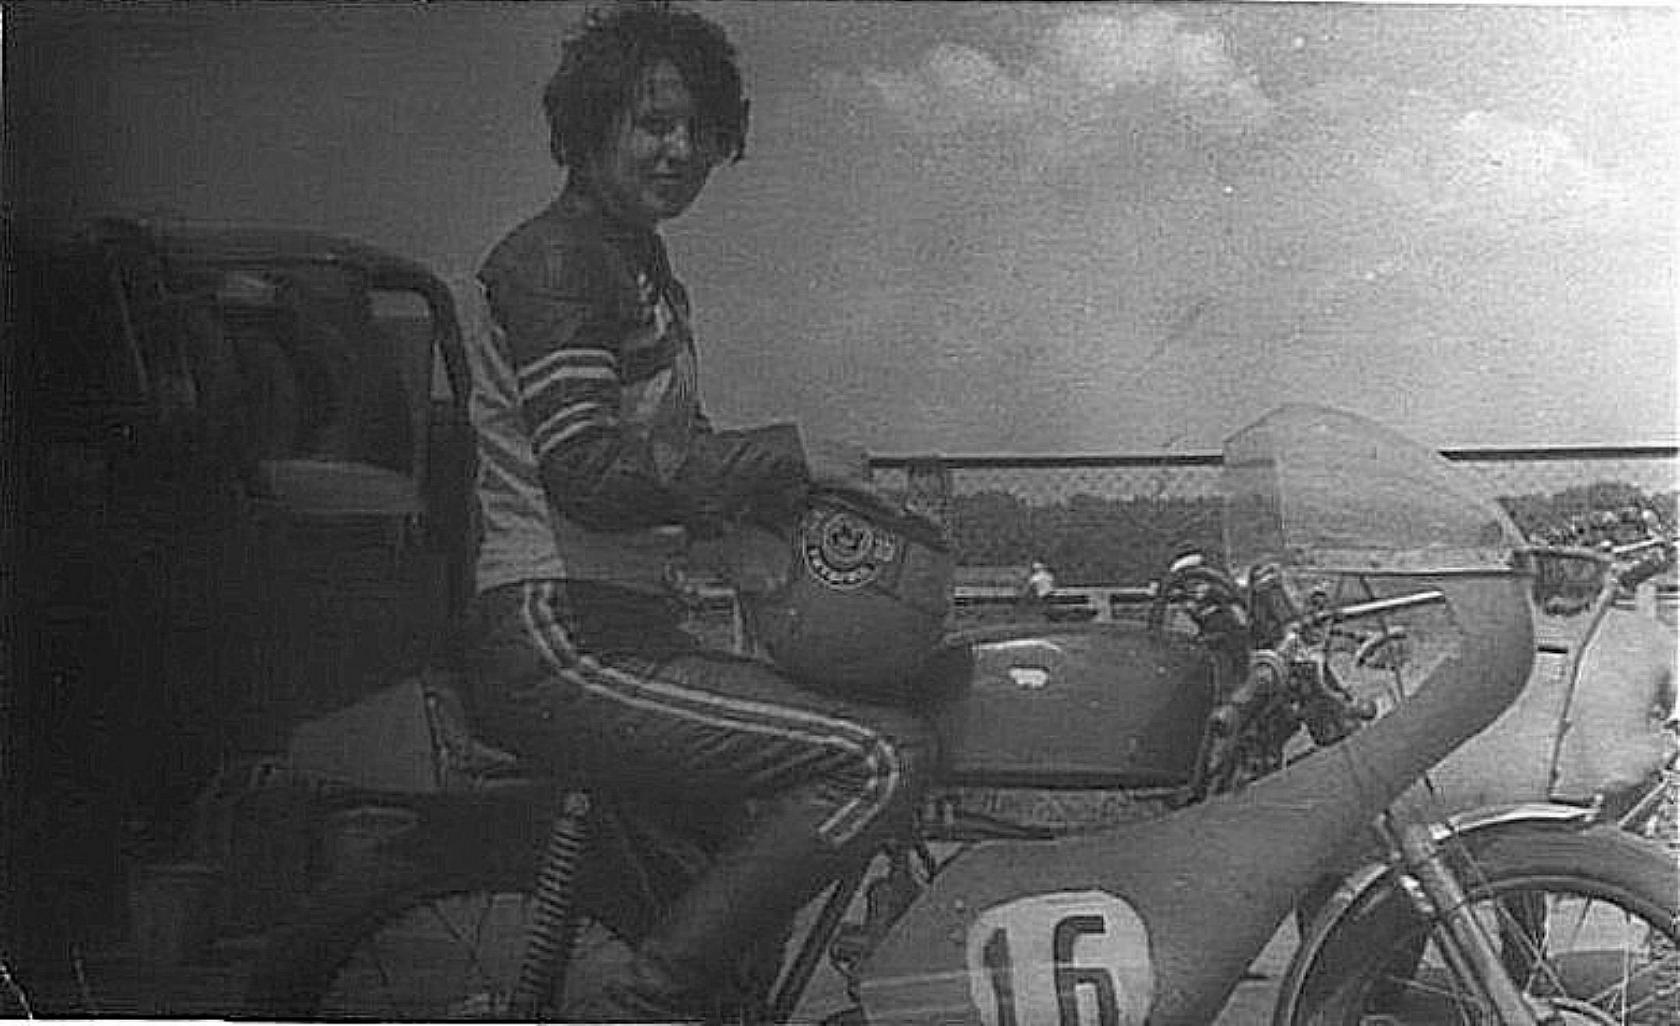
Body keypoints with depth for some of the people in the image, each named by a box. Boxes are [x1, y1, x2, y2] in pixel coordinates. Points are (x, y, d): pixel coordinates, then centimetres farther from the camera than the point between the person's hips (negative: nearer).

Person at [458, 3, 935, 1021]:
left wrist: (815, 499, 8)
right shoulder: (551, 257, -10)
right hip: (558, 642, -10)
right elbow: (588, 475, -22)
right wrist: (783, 455, -16)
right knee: (884, 759, -21)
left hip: (633, 628, 10)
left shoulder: (648, 272, 21)